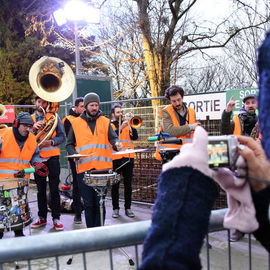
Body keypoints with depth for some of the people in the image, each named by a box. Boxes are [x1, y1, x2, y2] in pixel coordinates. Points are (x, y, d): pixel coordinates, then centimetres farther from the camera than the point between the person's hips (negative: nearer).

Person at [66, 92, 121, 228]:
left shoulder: (105, 122, 11)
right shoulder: (75, 123, 10)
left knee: (100, 202, 4)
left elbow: (113, 137, -1)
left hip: (102, 167, 0)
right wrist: (74, 154, -7)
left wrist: (116, 144, -24)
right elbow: (69, 144, 13)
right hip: (84, 168, 0)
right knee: (89, 203, 5)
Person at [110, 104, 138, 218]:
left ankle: (128, 208, 14)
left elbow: (135, 137, 3)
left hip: (128, 157, 3)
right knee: (115, 185, 2)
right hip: (115, 158, -3)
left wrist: (132, 125, -10)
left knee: (128, 184, 6)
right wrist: (121, 127, -21)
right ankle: (115, 208, 12)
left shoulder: (127, 124, 17)